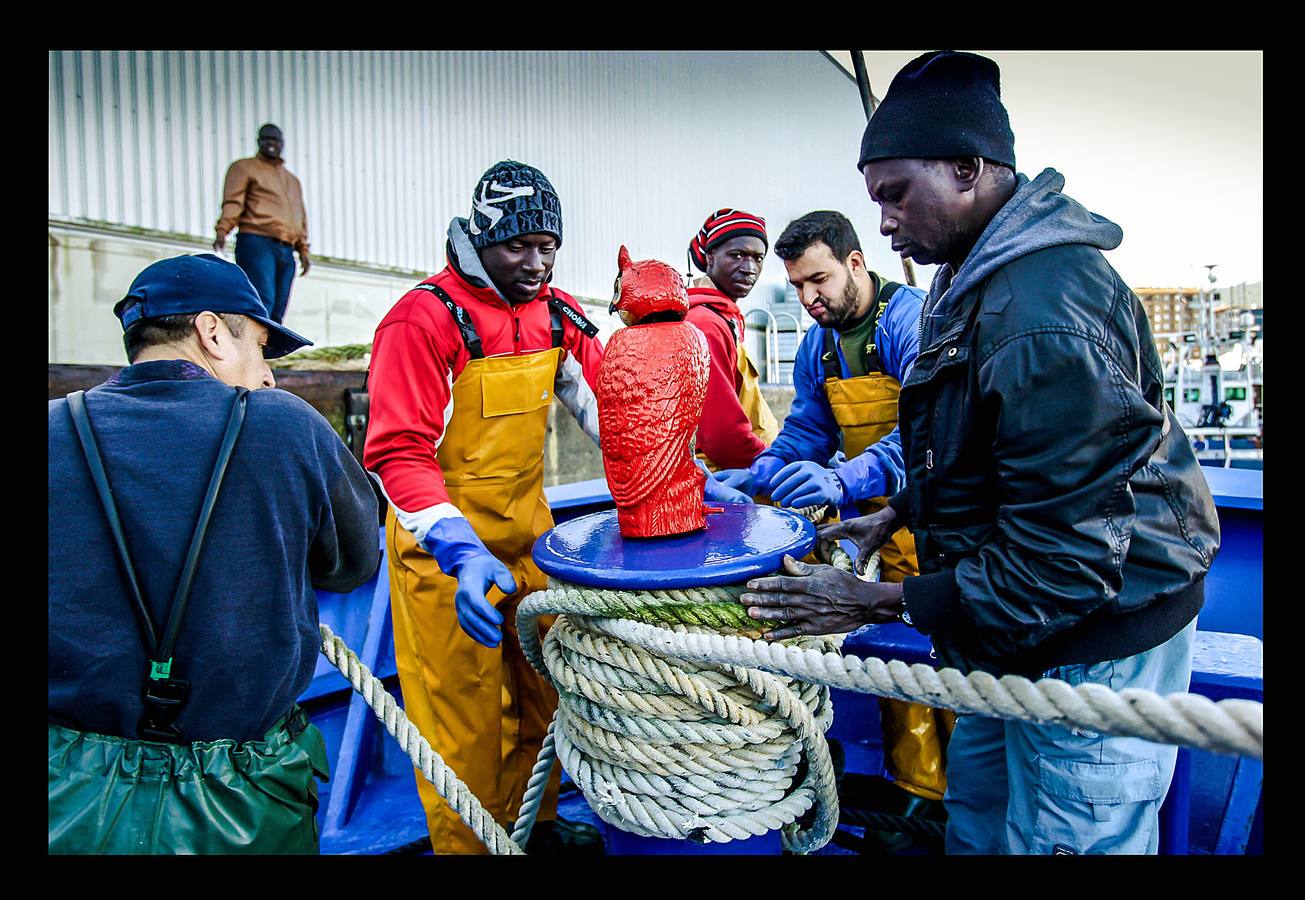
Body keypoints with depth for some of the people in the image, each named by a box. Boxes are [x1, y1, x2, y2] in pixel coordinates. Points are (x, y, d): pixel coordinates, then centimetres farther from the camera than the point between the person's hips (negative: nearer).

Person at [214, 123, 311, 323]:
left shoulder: (293, 181, 29)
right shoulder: (244, 168, 11)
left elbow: (301, 217, 29)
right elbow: (233, 202, -1)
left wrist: (303, 250, 19)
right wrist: (222, 230, -16)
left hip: (286, 251, 6)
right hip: (256, 243, -6)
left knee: (277, 312, -1)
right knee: (262, 304, -20)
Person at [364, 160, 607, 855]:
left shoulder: (556, 314, 2)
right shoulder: (425, 317, -18)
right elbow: (399, 453, -22)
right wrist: (460, 551, -35)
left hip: (528, 533, 6)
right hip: (445, 544, -6)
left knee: (539, 691, 19)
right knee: (466, 715, 6)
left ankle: (533, 819, 41)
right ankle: (466, 843, 30)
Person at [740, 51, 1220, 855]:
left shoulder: (1047, 318, -29)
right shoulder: (978, 275, 5)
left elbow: (1062, 561, -28)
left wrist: (884, 604, -23)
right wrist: (900, 512, 14)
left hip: (1094, 643, -10)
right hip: (1022, 630, 10)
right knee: (975, 800, 24)